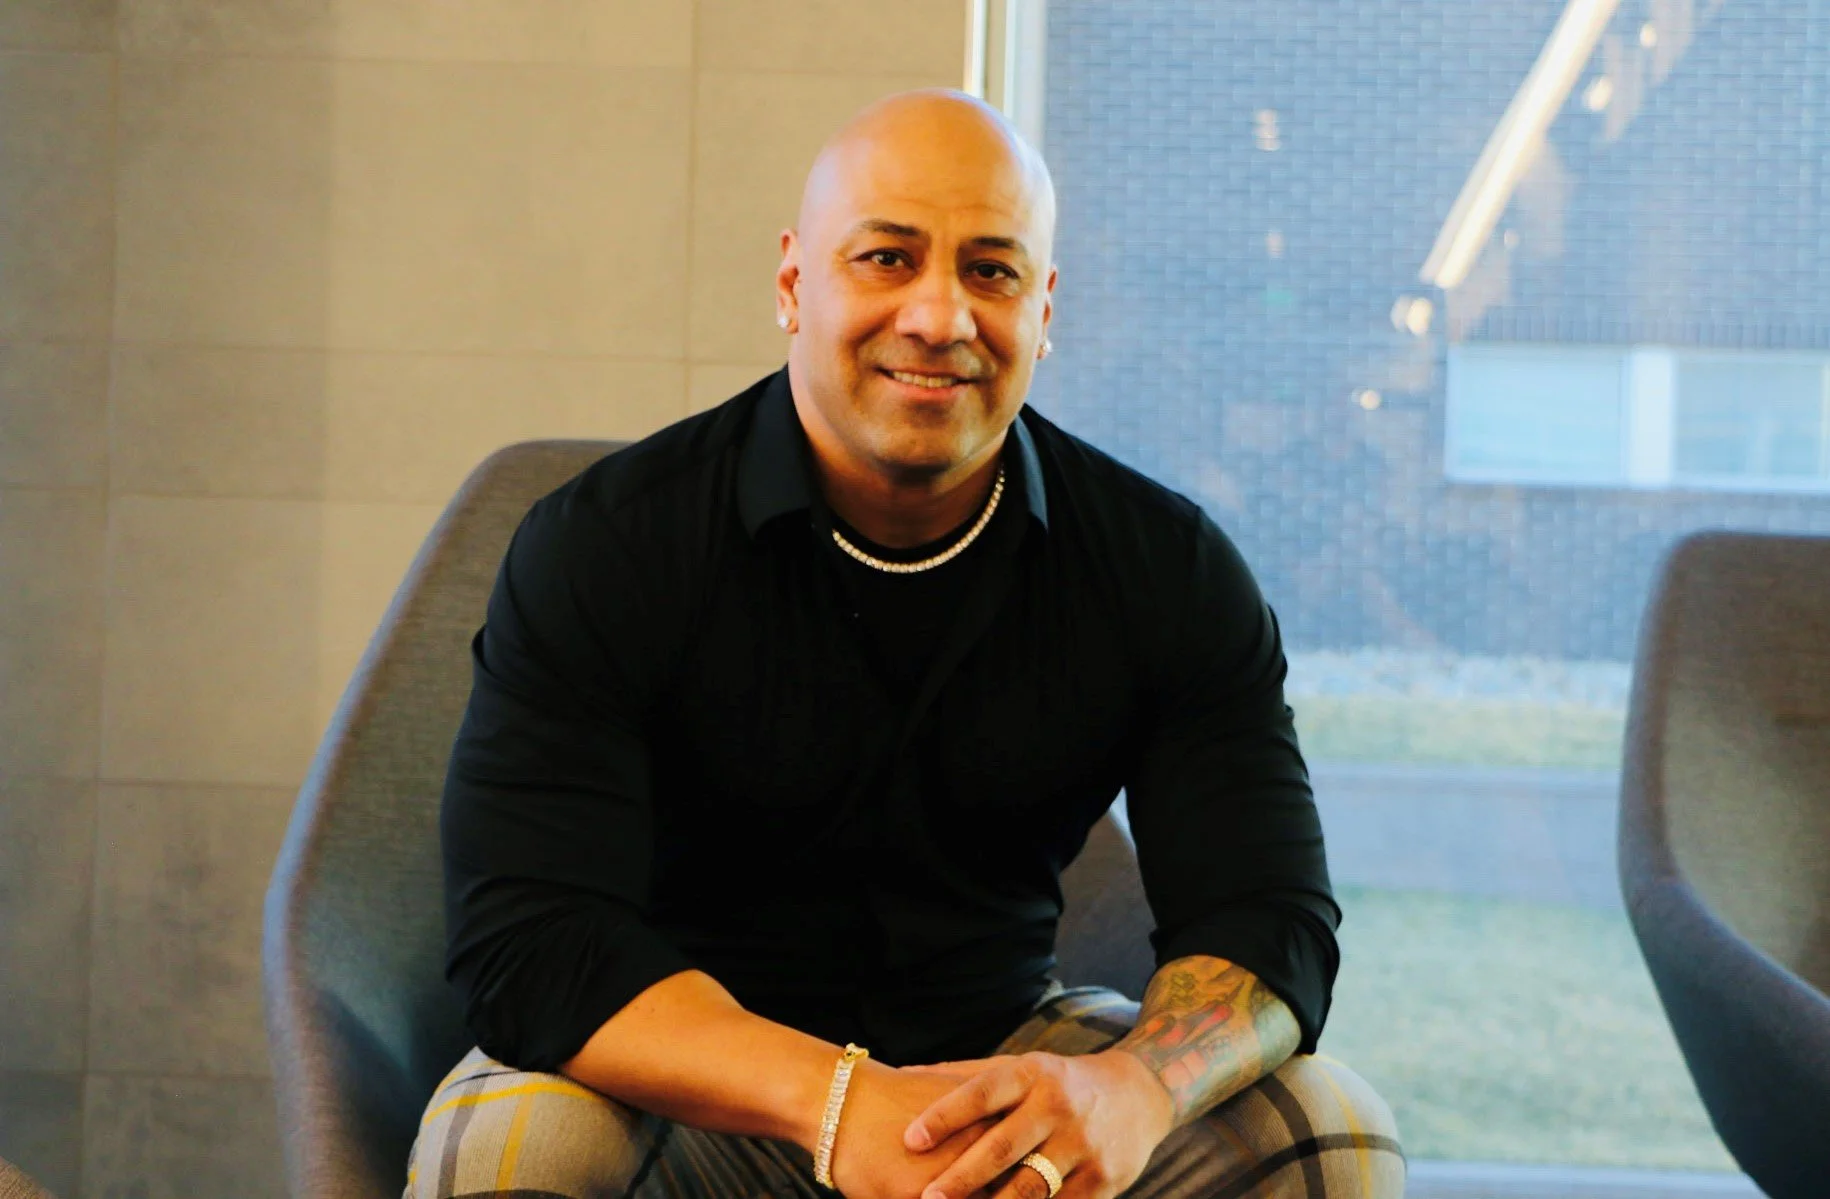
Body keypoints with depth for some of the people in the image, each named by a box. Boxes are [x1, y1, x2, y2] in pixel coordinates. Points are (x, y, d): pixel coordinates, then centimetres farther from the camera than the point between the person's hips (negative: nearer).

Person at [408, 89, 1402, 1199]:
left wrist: (1132, 1088, -35)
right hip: (697, 1085, -3)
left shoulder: (1171, 572, -4)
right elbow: (528, 939, -24)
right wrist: (837, 1101, -40)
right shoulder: (601, 548, -14)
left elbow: (1265, 918, -9)